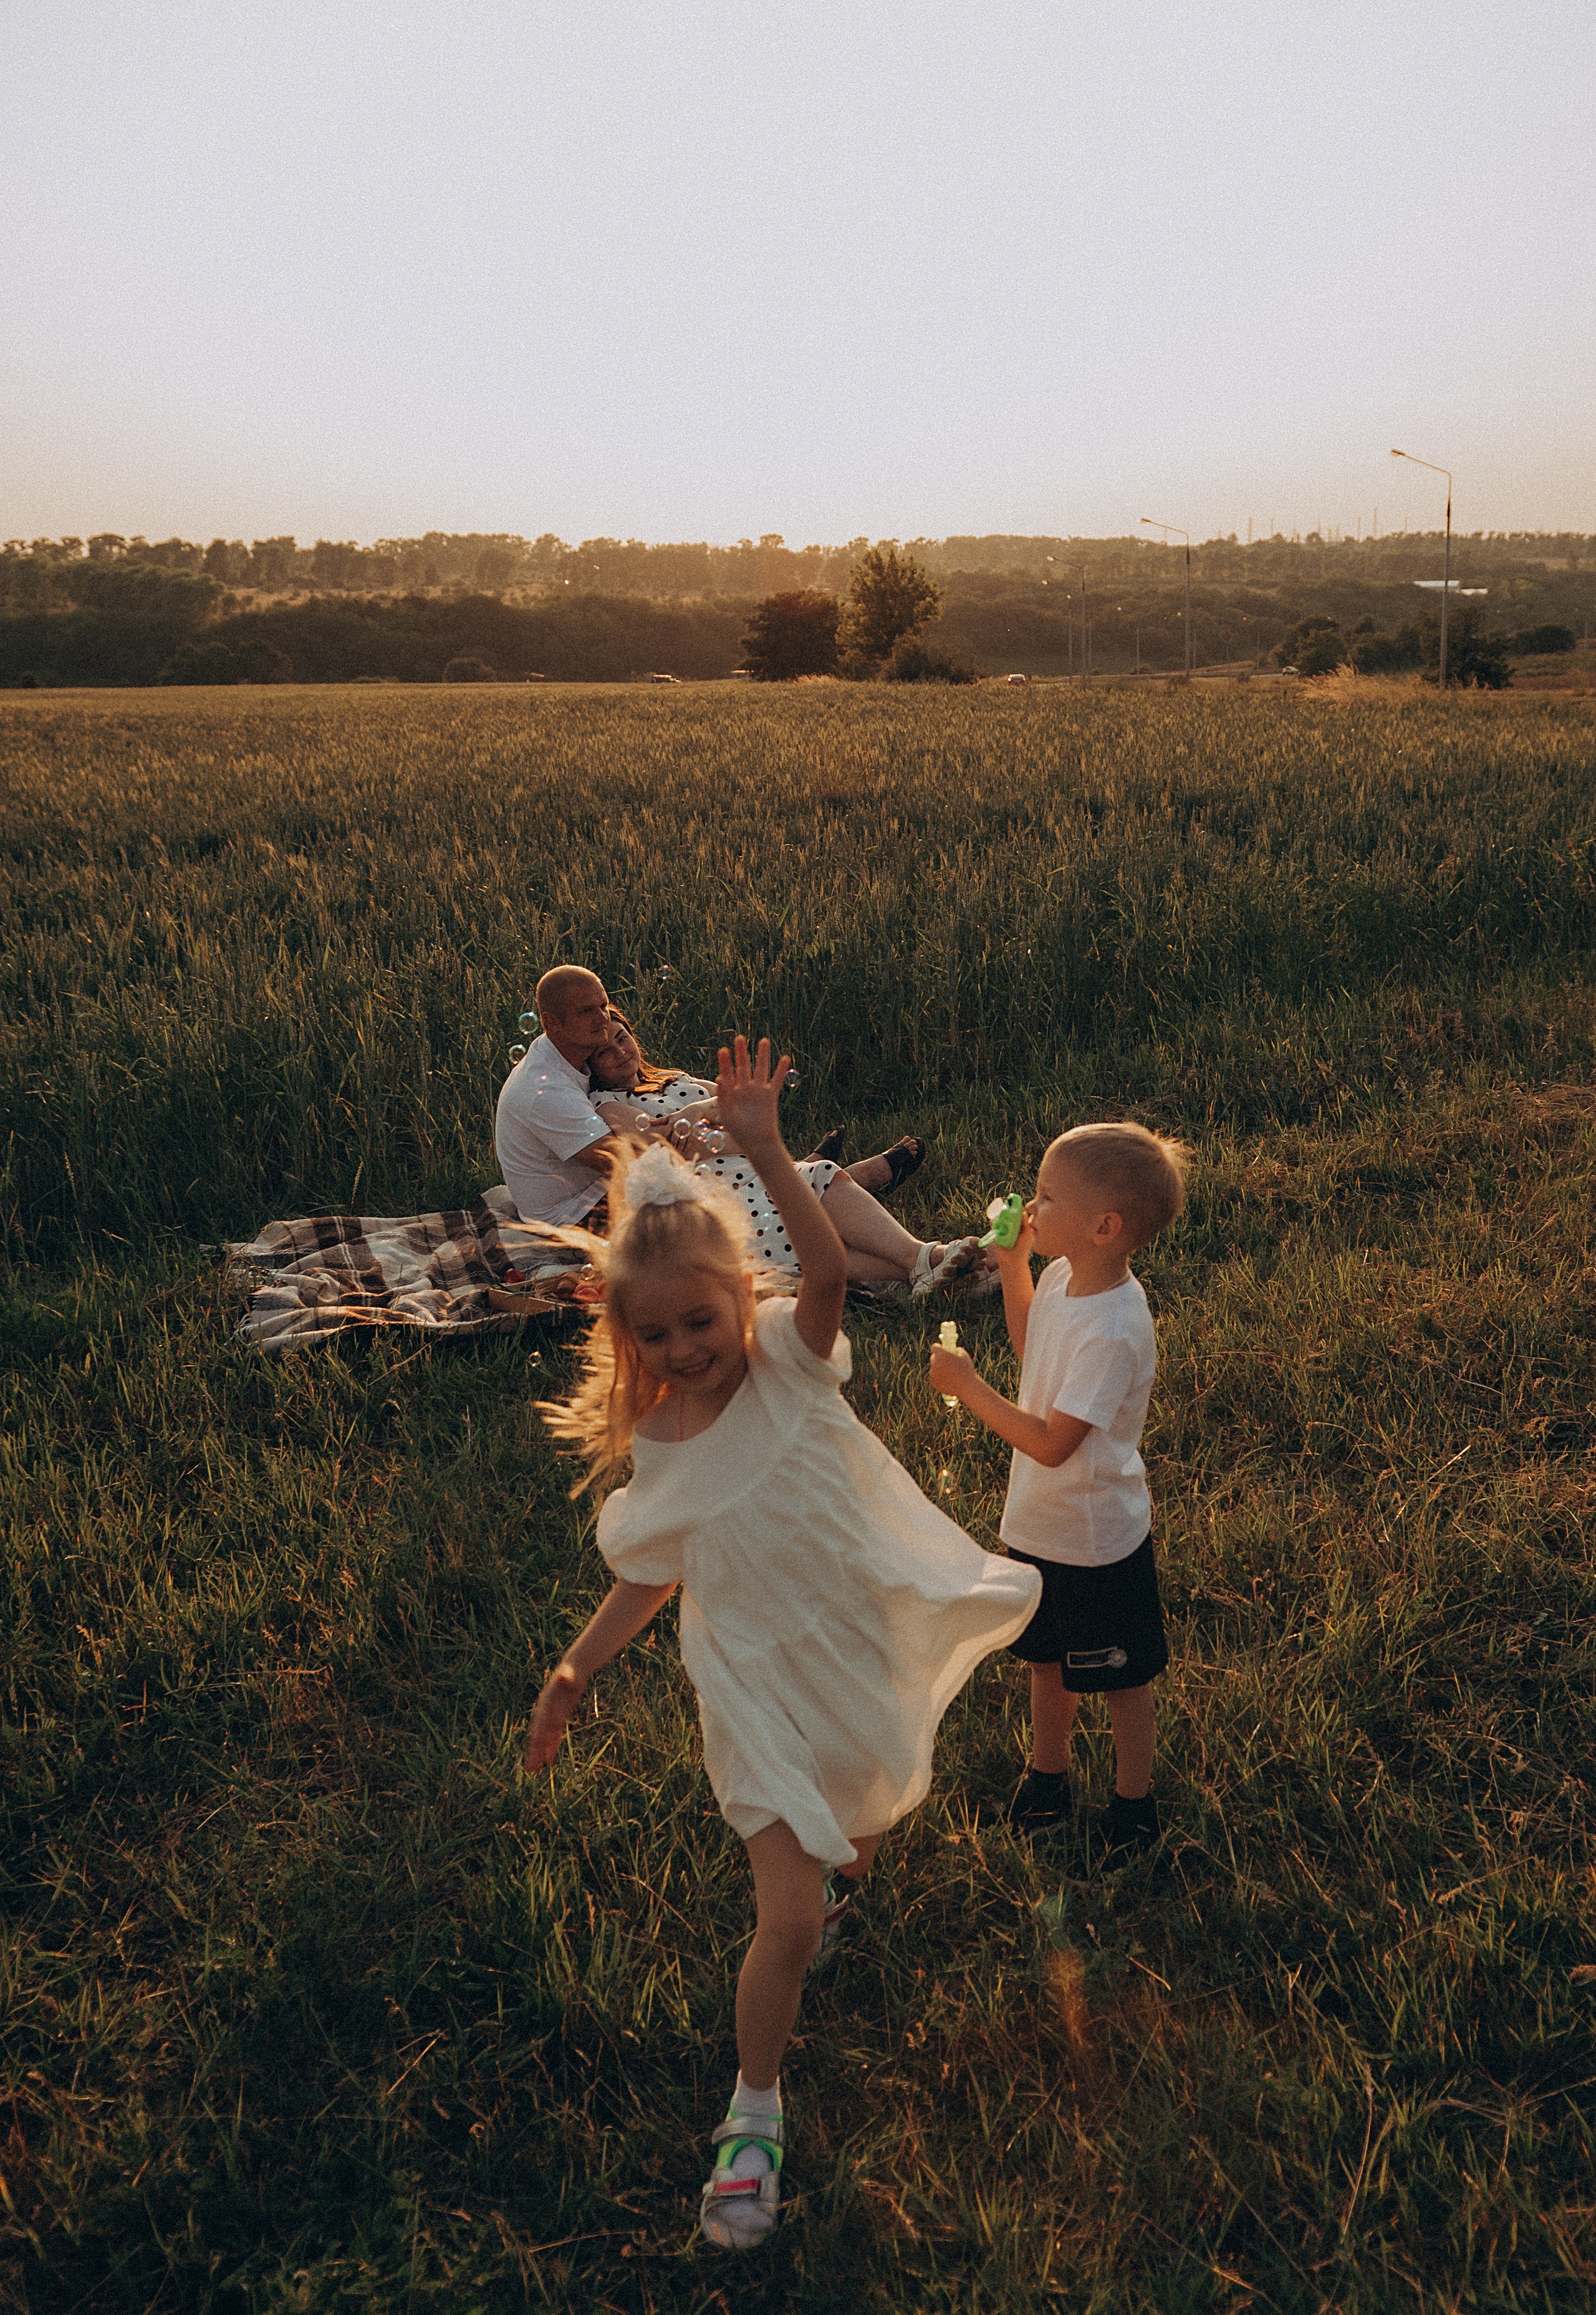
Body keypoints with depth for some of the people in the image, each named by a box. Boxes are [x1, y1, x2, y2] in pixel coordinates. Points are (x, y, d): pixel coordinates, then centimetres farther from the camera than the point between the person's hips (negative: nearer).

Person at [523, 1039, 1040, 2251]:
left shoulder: (789, 1364, -17)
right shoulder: (654, 1454, -12)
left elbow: (831, 1268, -37)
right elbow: (649, 1584, 1)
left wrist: (765, 1148, -47)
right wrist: (573, 1675, -7)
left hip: (870, 1643, 2)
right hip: (763, 1688, -1)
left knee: (875, 1812, 28)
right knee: (790, 1920, -5)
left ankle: (838, 1876, 65)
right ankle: (756, 2107, 21)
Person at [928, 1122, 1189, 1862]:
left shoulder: (1113, 1330, -33)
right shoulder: (1063, 1277, -7)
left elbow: (1051, 1443, -30)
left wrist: (969, 1386, -24)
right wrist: (1013, 1265, 4)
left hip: (1097, 1540, -8)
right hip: (1040, 1523, 8)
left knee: (1118, 1677, 16)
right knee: (1046, 1658, 26)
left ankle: (1134, 1803, 38)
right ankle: (1047, 1775, 47)